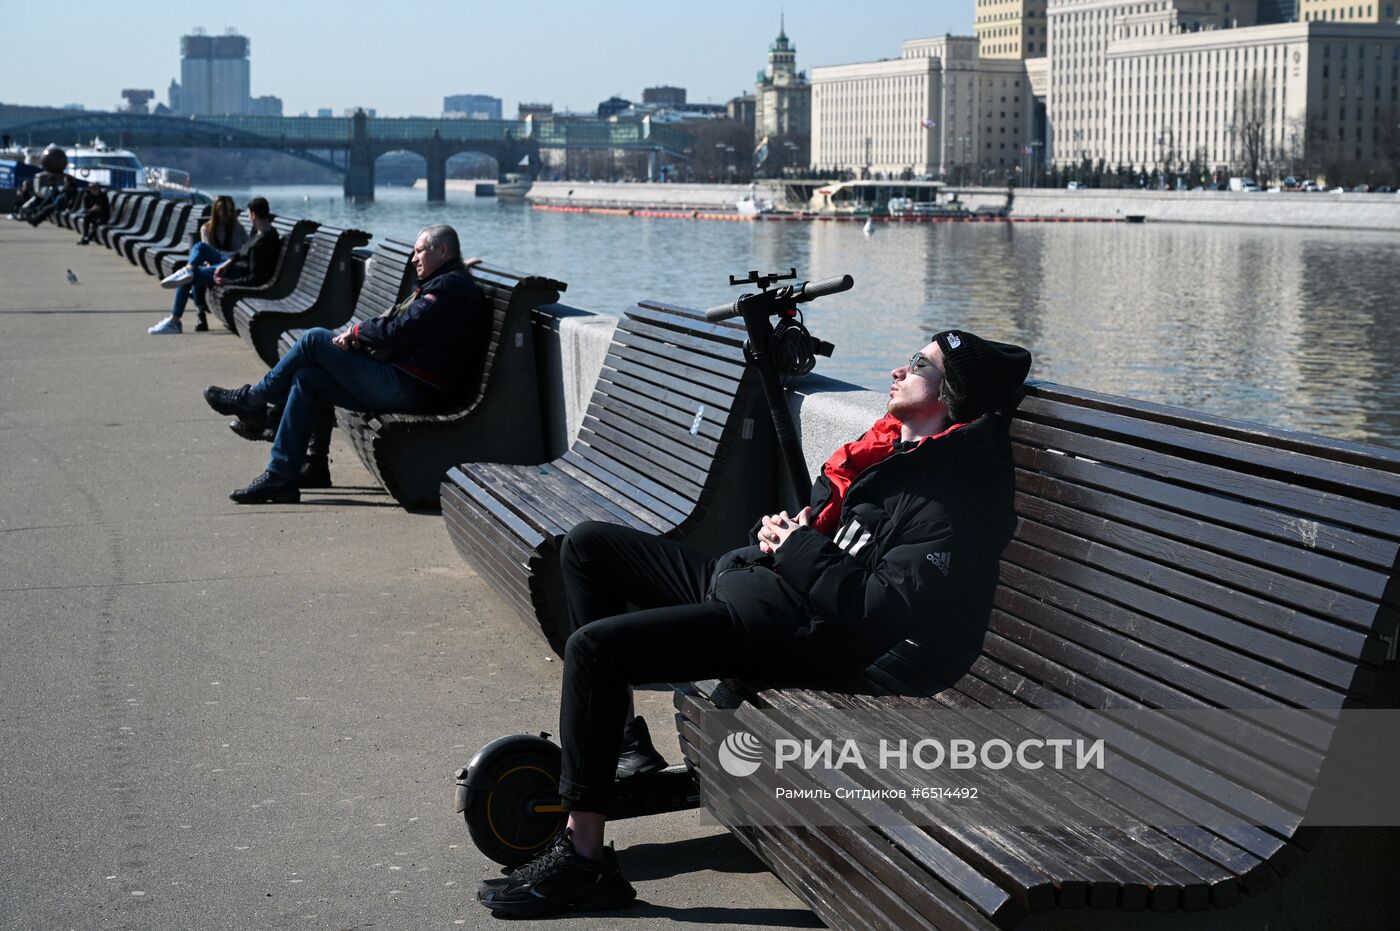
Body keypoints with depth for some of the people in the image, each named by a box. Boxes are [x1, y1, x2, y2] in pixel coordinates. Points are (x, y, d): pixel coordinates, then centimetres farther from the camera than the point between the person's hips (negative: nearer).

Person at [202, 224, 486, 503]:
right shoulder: (446, 284, 23)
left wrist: (356, 331, -3)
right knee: (308, 378, 9)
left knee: (315, 340, -8)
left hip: (410, 390, -10)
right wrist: (359, 338, 4)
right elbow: (400, 327, 19)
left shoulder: (450, 285, -11)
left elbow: (399, 330, -18)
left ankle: (252, 399, 9)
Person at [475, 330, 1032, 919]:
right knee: (587, 545, 13)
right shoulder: (891, 446, 14)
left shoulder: (949, 499, -15)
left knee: (592, 646, -23)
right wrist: (778, 530, 5)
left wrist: (800, 548, -13)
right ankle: (620, 740, 12)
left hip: (797, 631, -11)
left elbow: (879, 609, -24)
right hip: (744, 577, 11)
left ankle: (583, 857, -16)